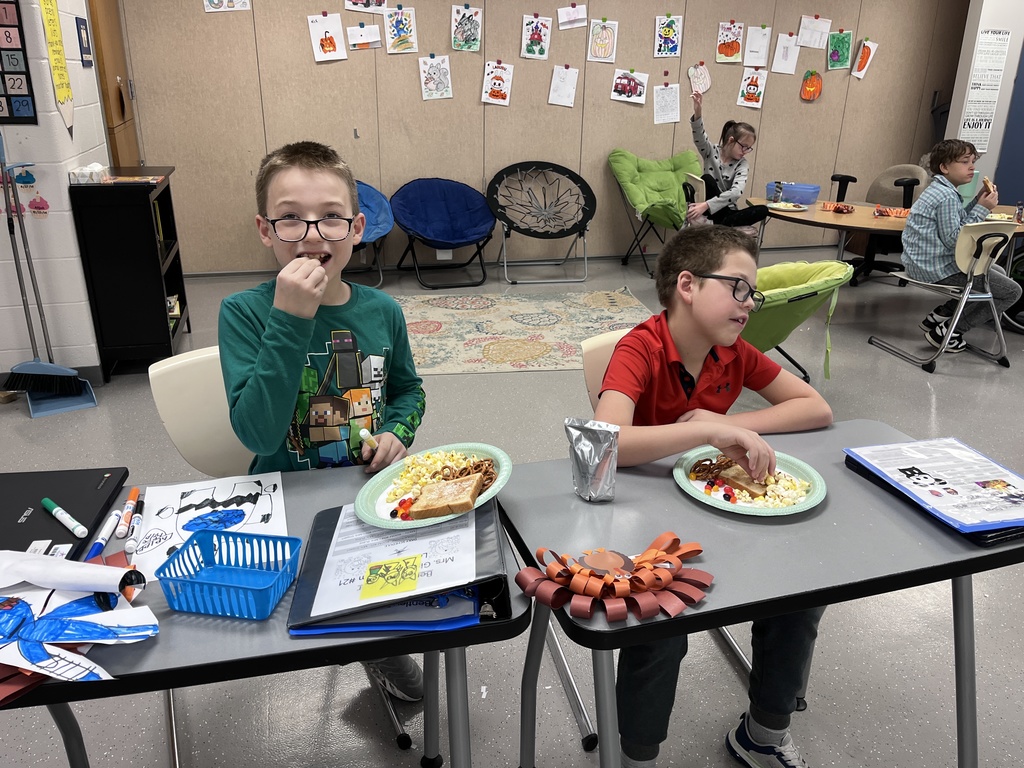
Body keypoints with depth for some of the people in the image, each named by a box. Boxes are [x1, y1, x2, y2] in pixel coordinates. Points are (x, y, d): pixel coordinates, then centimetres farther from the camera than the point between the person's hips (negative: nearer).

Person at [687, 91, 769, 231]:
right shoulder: (711, 151, -1)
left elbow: (736, 192, -22)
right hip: (707, 211, -2)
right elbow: (699, 136, -24)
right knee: (707, 179, -29)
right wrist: (698, 112, -47)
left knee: (763, 210, -24)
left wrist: (706, 205, -38)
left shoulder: (743, 165, -3)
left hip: (727, 210, 2)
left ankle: (715, 225, -32)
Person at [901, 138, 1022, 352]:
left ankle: (940, 315, 17)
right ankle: (946, 332, -2)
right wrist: (982, 209, -17)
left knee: (998, 273, 27)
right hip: (936, 268, -10)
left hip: (922, 261, 10)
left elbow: (957, 222, 15)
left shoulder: (940, 190, 13)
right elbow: (953, 239, -22)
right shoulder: (947, 196, -19)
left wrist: (978, 201, 7)